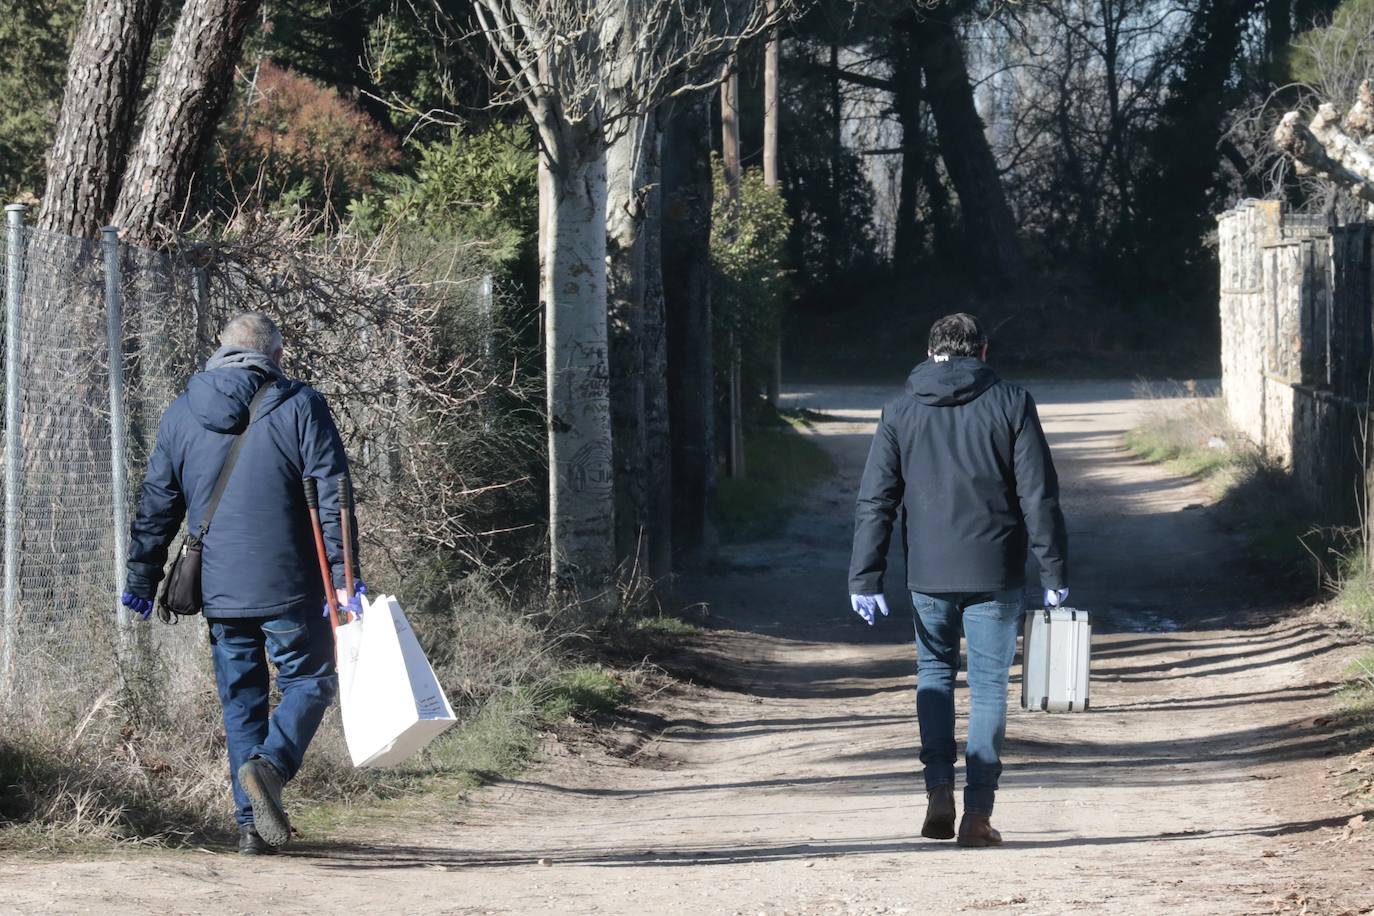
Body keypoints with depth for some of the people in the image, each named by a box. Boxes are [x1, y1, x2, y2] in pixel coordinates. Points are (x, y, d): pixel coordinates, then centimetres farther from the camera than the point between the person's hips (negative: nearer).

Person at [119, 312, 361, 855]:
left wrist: (142, 580, 19)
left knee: (240, 701, 12)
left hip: (219, 592, 4)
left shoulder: (181, 416, 8)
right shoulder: (300, 408, -3)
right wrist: (344, 576, -8)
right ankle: (270, 764, -19)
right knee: (309, 682, 8)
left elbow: (156, 506, 12)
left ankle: (251, 822, 8)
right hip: (289, 587, -4)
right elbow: (331, 498, -9)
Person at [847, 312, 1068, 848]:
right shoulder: (1011, 404, -1)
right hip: (995, 573, -1)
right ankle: (978, 812, 1)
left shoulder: (901, 411, 4)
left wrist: (865, 578, 3)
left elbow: (875, 500, 1)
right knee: (988, 685, 6)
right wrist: (1054, 570, 1)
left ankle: (939, 793, 5)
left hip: (929, 573, 1)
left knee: (934, 672, 19)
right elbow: (1039, 496, -4)